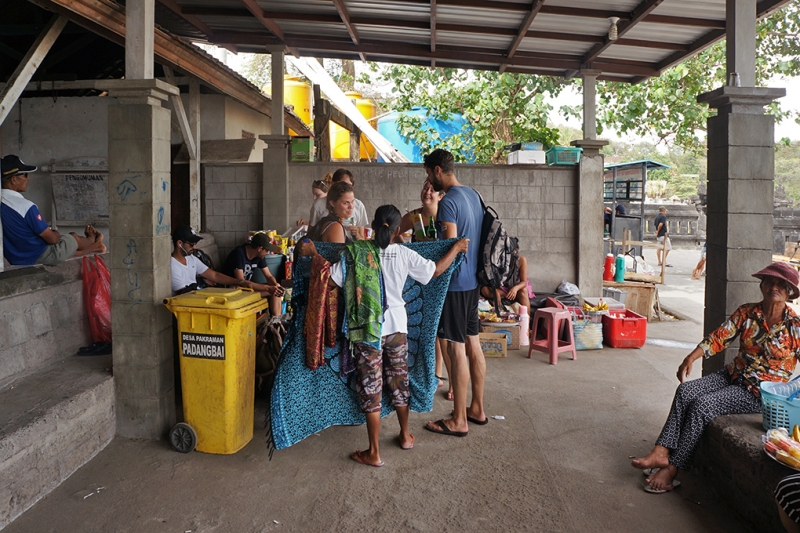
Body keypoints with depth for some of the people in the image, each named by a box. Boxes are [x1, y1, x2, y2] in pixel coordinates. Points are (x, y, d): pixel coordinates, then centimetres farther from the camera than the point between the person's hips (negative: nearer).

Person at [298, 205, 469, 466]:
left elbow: (333, 277, -11)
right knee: (399, 381, 19)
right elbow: (436, 270, 1)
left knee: (371, 388, 4)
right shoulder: (404, 254, -5)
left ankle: (374, 453, 11)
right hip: (397, 326, 2)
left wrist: (313, 254, 1)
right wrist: (456, 248, 15)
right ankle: (405, 435, 36)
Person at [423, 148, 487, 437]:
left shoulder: (448, 202, -17)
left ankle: (459, 421, 6)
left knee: (456, 350, -3)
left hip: (455, 284, -9)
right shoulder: (473, 195, 12)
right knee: (473, 344, 15)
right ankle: (477, 408, 26)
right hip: (473, 280, 9)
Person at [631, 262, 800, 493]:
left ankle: (672, 469, -20)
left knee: (702, 405, -25)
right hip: (733, 376, 5)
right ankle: (661, 452, -24)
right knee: (685, 391, -20)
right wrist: (691, 358, -17)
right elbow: (720, 336, -4)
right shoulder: (746, 312, 4)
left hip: (760, 391, -5)